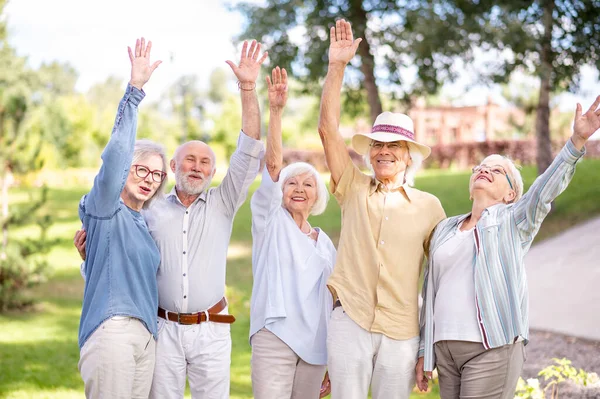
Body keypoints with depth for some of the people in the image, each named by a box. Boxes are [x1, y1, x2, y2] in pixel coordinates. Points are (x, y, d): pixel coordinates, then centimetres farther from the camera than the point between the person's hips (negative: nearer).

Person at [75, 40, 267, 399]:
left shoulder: (223, 204, 5)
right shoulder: (152, 213, 7)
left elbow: (249, 152, -5)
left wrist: (248, 89, -12)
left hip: (211, 330, 0)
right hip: (165, 328, 0)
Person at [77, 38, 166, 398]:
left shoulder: (141, 223, 20)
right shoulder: (105, 209, -1)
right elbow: (116, 152, -14)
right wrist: (135, 90, -19)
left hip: (146, 337, 8)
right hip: (112, 331, -8)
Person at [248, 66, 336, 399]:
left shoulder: (325, 244, 16)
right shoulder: (270, 219, 4)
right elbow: (272, 163, -9)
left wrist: (330, 361, 15)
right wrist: (275, 111, -20)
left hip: (315, 343, 5)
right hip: (274, 334, -5)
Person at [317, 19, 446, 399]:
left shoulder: (429, 206, 5)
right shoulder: (354, 189, 6)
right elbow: (328, 128, -2)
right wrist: (337, 67, -9)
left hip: (402, 331, 0)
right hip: (350, 321, 0)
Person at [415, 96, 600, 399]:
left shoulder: (513, 221, 5)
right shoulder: (445, 229, 17)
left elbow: (546, 188, -13)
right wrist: (424, 351, 16)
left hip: (492, 349, -5)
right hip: (445, 348, 5)